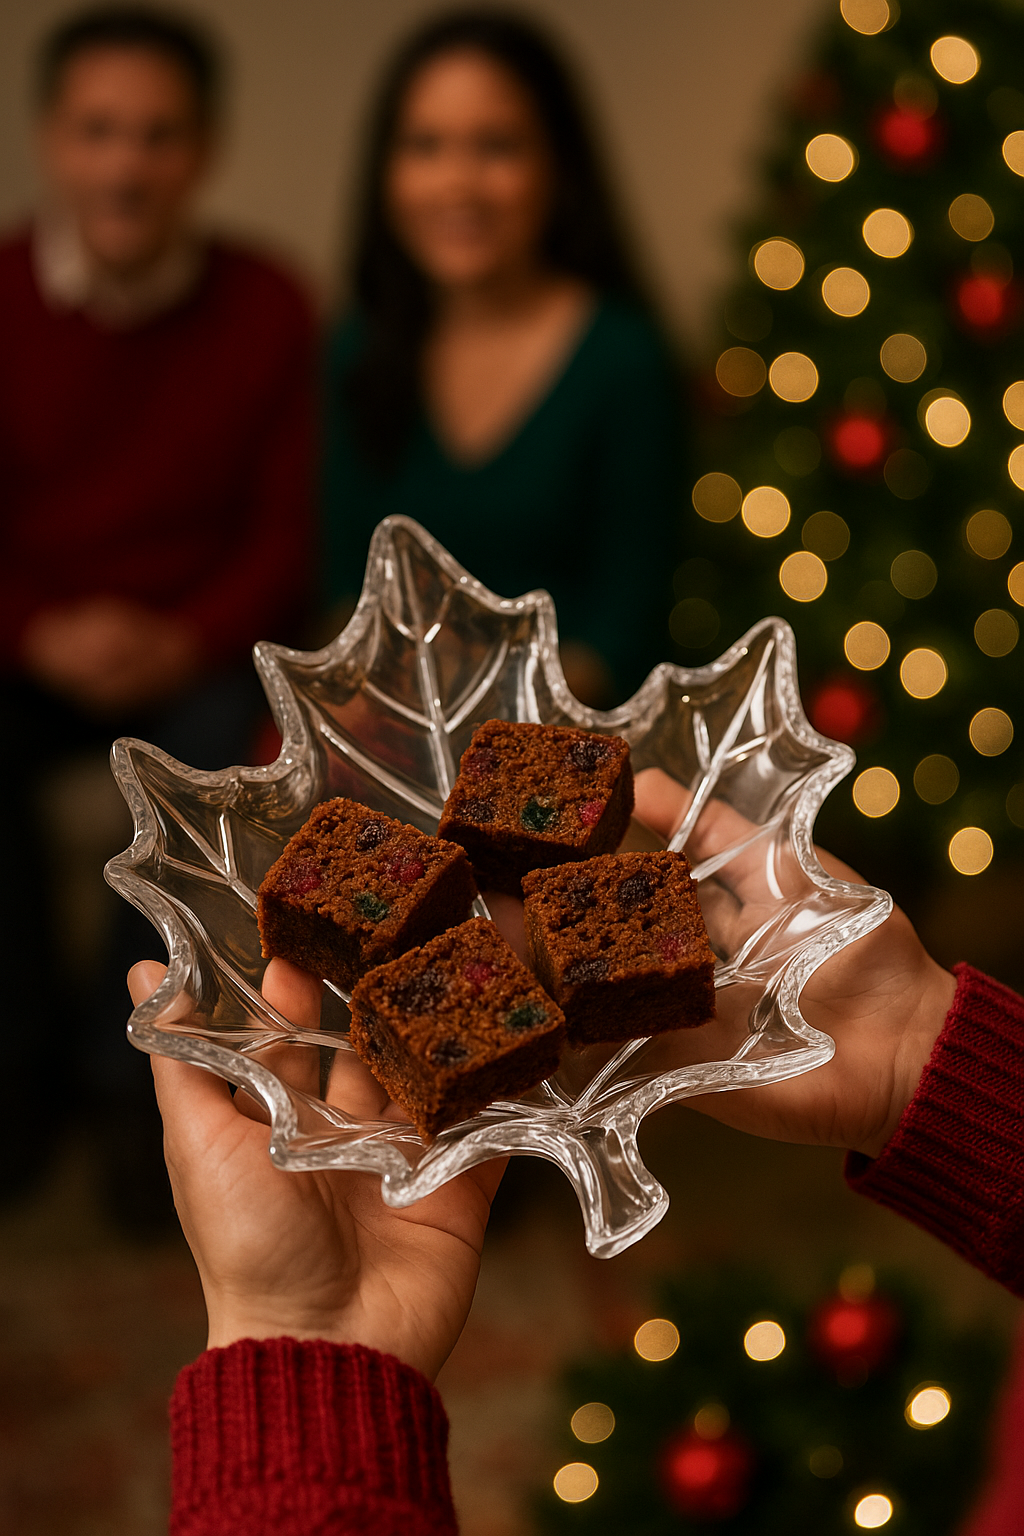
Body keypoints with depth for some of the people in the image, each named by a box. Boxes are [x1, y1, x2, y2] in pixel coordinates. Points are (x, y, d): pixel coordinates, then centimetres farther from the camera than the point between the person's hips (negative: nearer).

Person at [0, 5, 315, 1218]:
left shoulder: (265, 309, -6)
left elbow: (289, 526, -4)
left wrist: (188, 640, -21)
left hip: (199, 647, -1)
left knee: (211, 755, -30)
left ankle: (133, 1071, -8)